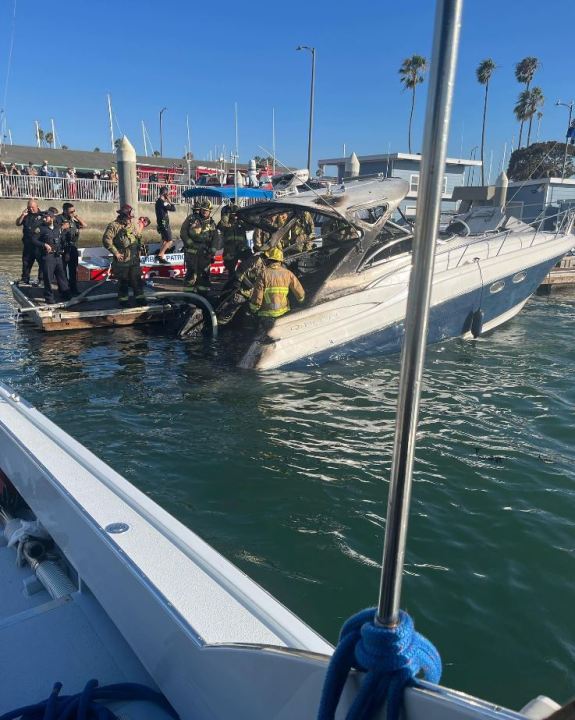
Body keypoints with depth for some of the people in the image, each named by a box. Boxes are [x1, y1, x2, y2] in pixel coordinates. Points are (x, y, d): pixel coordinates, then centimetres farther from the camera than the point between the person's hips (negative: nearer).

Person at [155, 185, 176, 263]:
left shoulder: (158, 201, 13)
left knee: (164, 241, 16)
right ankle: (160, 255, -7)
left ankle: (161, 258, 17)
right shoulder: (163, 202, -18)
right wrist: (169, 201, -12)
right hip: (164, 224, -10)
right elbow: (173, 209, -20)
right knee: (170, 241, -8)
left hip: (161, 224, 10)